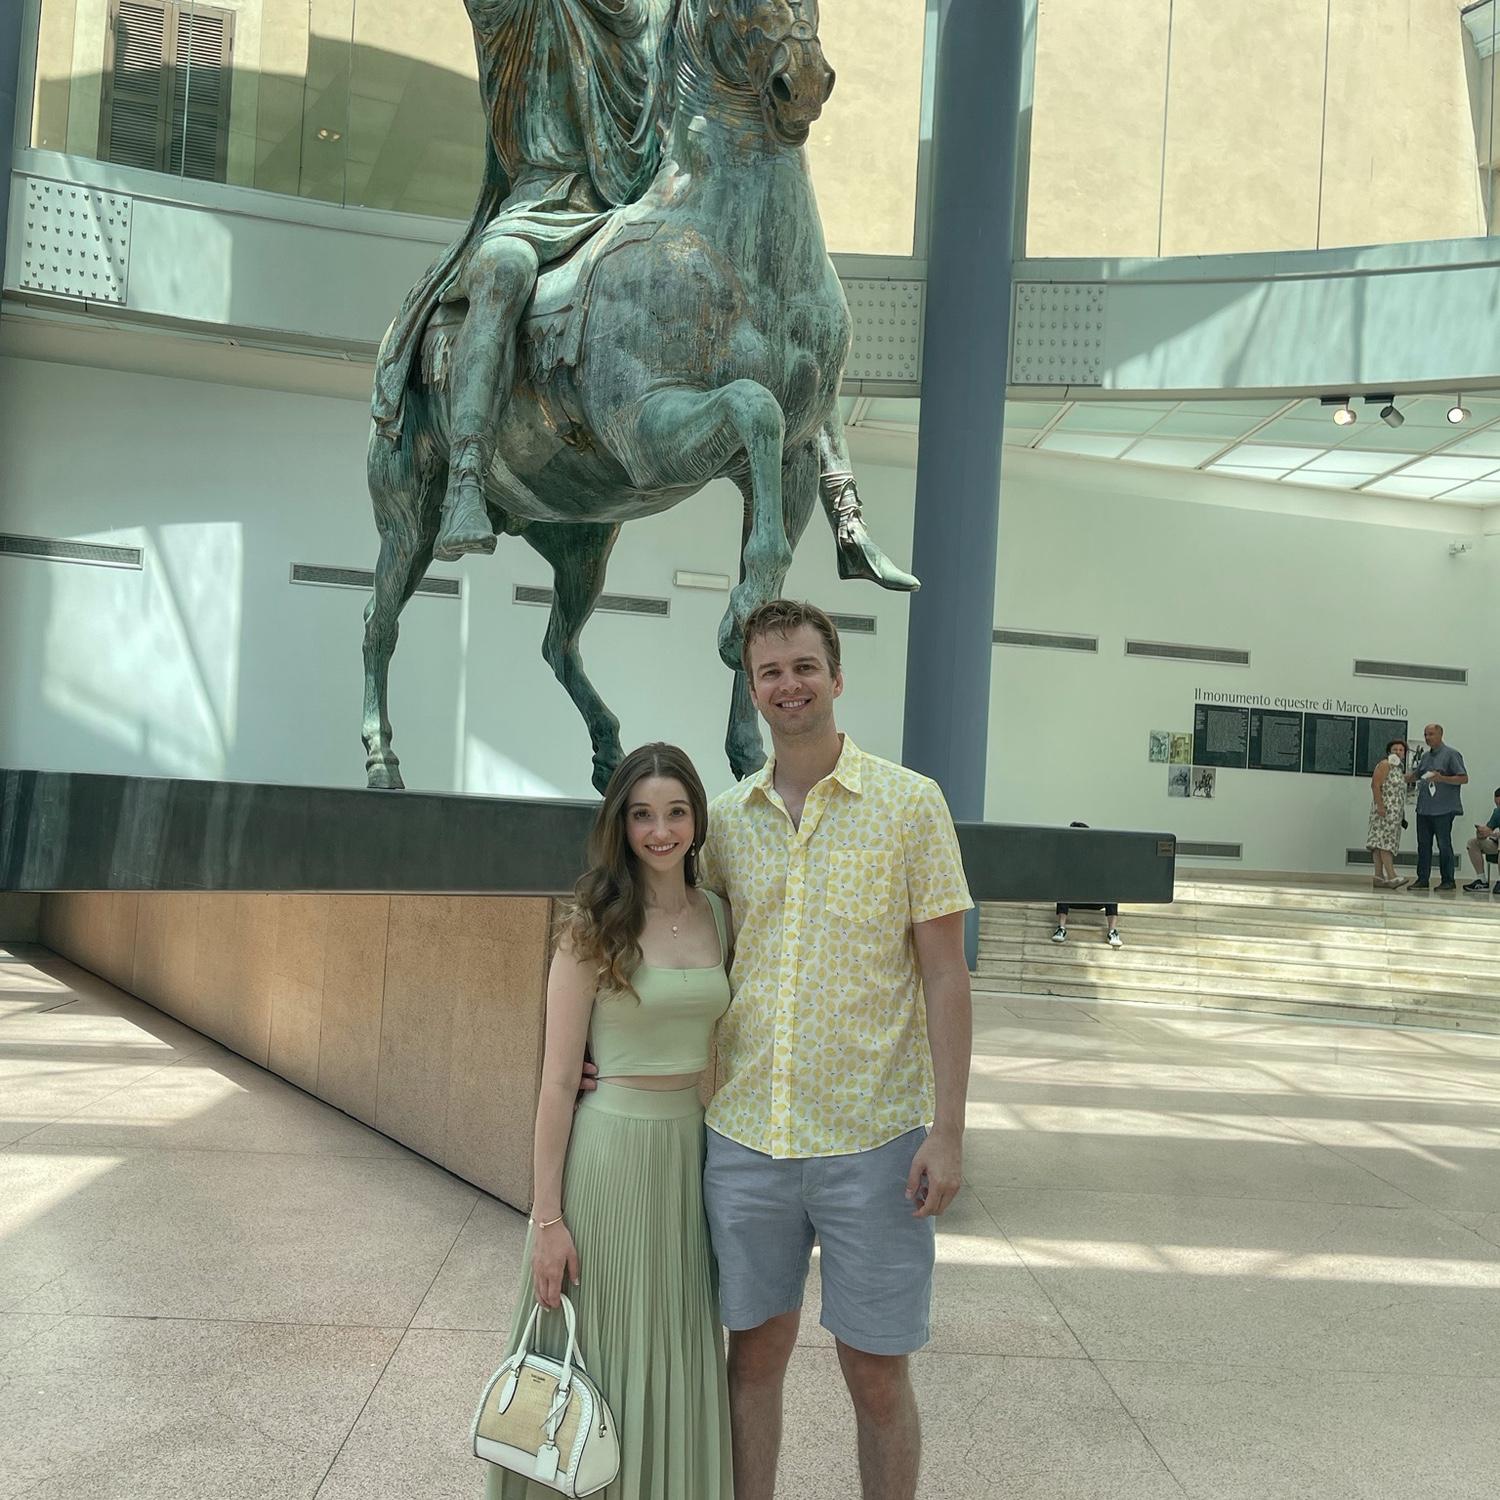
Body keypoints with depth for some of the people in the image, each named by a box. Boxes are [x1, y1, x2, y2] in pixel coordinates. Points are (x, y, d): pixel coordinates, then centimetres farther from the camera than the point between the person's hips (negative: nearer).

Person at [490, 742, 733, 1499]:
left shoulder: (718, 917, 5)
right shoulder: (592, 928, -9)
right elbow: (558, 1079, -9)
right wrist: (547, 1217, -12)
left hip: (692, 1150, 5)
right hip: (609, 1150, -4)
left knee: (675, 1359, 15)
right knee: (599, 1357, 7)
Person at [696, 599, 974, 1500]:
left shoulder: (911, 803, -4)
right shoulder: (726, 820, 6)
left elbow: (945, 975, -5)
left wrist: (948, 1131, -10)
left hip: (872, 1139, -3)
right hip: (745, 1135, 3)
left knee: (877, 1374, 8)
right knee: (755, 1352, 15)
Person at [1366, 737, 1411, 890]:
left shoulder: (1399, 769, 22)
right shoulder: (1385, 765, -5)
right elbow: (1375, 785, -15)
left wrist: (1402, 816, 21)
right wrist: (1380, 805, -23)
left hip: (1396, 813, 9)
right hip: (1385, 810, -9)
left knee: (1382, 843, 5)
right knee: (1385, 839, -15)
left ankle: (1379, 877, 1)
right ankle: (1391, 876, -23)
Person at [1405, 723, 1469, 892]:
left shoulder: (1451, 754, -5)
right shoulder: (1425, 756, 16)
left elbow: (1464, 778, -9)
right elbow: (1414, 776, 26)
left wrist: (1442, 778, -21)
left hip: (1443, 809, -7)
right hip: (1424, 808, 7)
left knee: (1444, 845, -1)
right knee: (1423, 845, 7)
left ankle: (1448, 881, 6)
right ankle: (1422, 880, 12)